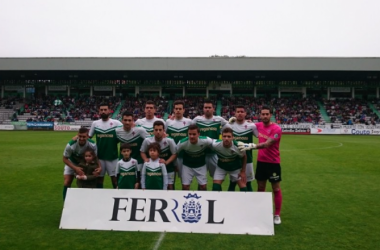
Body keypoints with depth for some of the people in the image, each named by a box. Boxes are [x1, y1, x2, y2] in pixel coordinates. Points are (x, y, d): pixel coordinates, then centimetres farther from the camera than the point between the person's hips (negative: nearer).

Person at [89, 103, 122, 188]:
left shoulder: (116, 123, -5)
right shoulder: (95, 123, 5)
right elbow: (88, 137, 13)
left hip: (112, 156, -3)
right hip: (99, 156, 3)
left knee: (115, 178, 3)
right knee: (99, 178, 13)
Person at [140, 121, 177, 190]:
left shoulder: (170, 141, -21)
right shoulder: (147, 141, -16)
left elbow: (174, 154, -10)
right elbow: (142, 152, 1)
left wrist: (166, 162, -25)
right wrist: (146, 159, -19)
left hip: (168, 168, -1)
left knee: (170, 186, 3)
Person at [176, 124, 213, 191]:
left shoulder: (206, 140, -31)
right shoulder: (182, 143, -29)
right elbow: (175, 153, -9)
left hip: (201, 166, 0)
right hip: (187, 166, 0)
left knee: (203, 186, 1)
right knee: (185, 186, -2)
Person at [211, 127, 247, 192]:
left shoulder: (238, 147, -32)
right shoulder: (215, 144, -33)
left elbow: (244, 157, -11)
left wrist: (243, 171, -6)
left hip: (236, 168, 0)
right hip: (221, 167, 1)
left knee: (242, 186, -5)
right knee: (216, 185, -10)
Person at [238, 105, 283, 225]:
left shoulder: (276, 128, -18)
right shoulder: (258, 125, 2)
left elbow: (267, 144, -28)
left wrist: (251, 146, -39)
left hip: (273, 162, -5)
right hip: (261, 161, 6)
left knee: (276, 189, 6)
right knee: (260, 188, 12)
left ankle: (277, 215, 18)